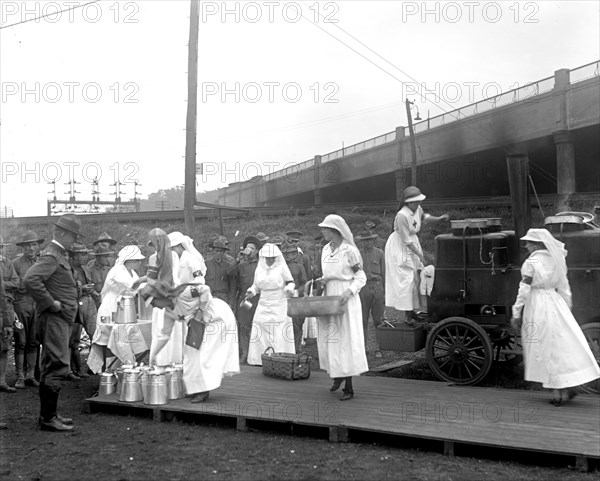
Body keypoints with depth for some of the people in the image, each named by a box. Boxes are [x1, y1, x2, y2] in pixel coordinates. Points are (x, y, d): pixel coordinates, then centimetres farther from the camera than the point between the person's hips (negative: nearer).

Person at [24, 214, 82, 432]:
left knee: (52, 368, 15)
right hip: (54, 318, -10)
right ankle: (48, 418, -2)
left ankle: (49, 414, 23)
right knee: (56, 367, -8)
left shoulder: (59, 255, 16)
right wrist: (50, 303, -23)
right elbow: (30, 279, -30)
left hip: (61, 319, 10)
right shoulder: (51, 256, -15)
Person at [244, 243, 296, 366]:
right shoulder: (259, 269, 10)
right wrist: (251, 291, 0)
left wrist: (289, 288, -17)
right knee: (259, 332, -1)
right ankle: (258, 359, 5)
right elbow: (256, 285, 19)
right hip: (264, 305, 4)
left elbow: (290, 282, 4)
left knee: (280, 334, -7)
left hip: (280, 306, -4)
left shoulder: (282, 267, 0)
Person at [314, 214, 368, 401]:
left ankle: (349, 387, 3)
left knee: (345, 339, -4)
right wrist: (322, 281, 1)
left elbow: (361, 277, -8)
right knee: (327, 339, 9)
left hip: (345, 300, -6)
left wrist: (349, 291, -22)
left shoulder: (349, 250, -10)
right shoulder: (325, 250, 10)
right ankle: (337, 374, 31)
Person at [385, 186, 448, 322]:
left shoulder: (417, 209, -4)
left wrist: (439, 219, 9)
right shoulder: (402, 216, -27)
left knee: (416, 277, 8)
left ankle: (412, 310, 16)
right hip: (400, 246, -8)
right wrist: (420, 255, -18)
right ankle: (406, 312, -2)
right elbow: (406, 241, -23)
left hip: (413, 244, 8)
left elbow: (423, 217, 23)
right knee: (405, 279, -8)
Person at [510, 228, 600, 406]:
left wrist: (516, 314, -5)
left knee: (544, 349, 3)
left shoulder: (530, 263, -10)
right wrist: (566, 311, 21)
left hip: (536, 305, -5)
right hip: (555, 303, 6)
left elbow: (524, 291, -12)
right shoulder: (556, 260, 9)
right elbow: (564, 288, 13)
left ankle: (557, 393, 5)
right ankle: (568, 387, 12)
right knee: (564, 344, 14)